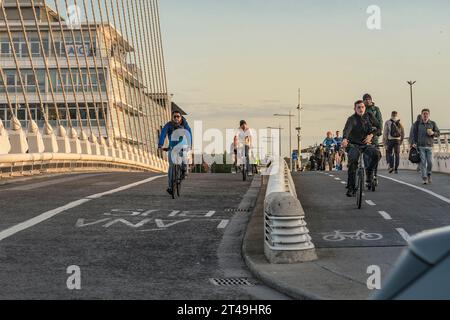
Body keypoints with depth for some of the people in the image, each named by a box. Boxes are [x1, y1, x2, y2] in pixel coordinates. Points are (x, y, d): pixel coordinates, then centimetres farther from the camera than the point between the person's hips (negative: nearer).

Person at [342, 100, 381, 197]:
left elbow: (379, 127, 8)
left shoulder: (369, 116, 2)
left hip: (367, 144, 2)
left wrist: (371, 135, -12)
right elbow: (347, 129, -31)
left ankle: (369, 171, 0)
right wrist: (345, 139, -53)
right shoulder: (352, 119, -12)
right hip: (354, 145, -2)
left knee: (376, 154, -28)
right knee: (352, 163, -22)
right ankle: (351, 188, -12)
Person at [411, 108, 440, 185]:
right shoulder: (417, 123, 3)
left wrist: (433, 133, -12)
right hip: (420, 146, -1)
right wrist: (414, 143, -7)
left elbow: (438, 133, 9)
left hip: (429, 146, 1)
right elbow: (414, 133, 4)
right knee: (423, 163, -5)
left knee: (430, 162, -3)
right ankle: (425, 178, -1)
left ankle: (429, 174, 25)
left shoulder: (432, 123, 5)